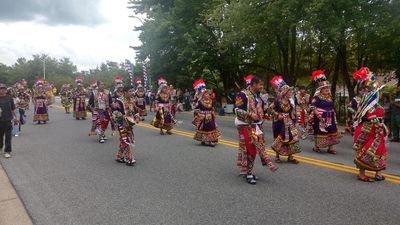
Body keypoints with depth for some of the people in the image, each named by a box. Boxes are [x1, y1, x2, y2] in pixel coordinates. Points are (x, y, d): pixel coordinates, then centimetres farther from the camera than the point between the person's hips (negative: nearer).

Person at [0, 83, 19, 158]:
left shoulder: (9, 98, 4)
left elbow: (13, 109, 10)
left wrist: (16, 117, 8)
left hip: (8, 120, 0)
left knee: (8, 137, 1)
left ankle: (7, 152, 6)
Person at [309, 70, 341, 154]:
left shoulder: (329, 96, 12)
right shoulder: (317, 97, -13)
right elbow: (312, 106, -20)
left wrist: (333, 115, 22)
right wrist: (317, 113, -26)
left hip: (329, 118, 8)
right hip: (321, 118, -8)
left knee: (332, 131, 8)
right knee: (320, 132, 0)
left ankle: (330, 148, 16)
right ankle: (316, 147, 16)